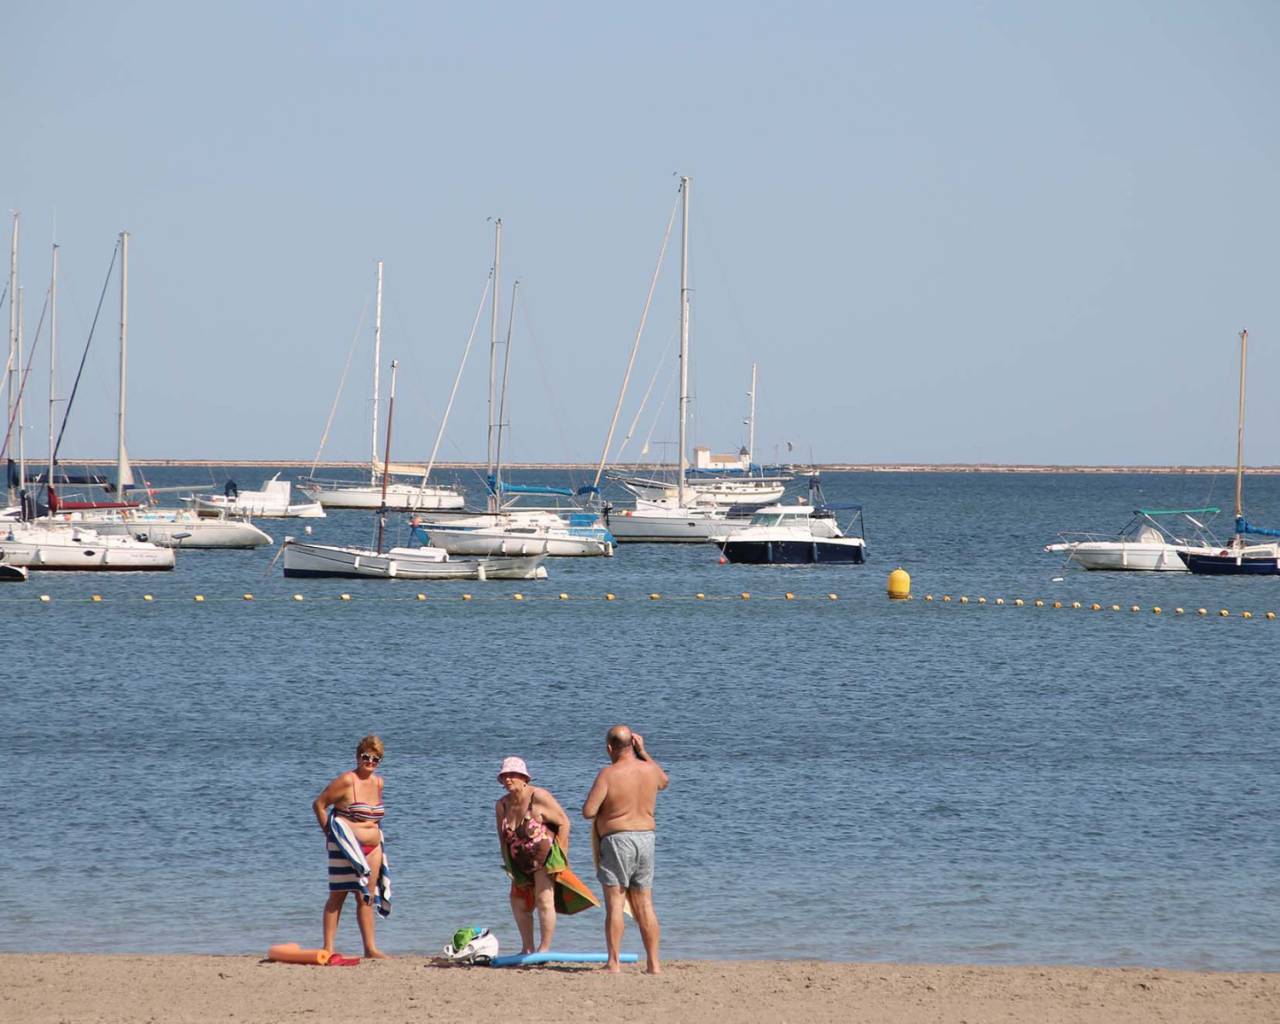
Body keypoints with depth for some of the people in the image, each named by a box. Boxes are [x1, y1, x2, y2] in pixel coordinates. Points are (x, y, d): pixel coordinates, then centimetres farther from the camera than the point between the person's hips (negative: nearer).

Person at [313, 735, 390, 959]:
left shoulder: (378, 783, 11)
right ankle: (328, 947, -1)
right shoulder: (347, 781, -11)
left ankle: (371, 948, 12)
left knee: (367, 898, 9)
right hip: (347, 848, -7)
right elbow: (319, 804, -8)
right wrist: (329, 833, -6)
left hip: (372, 848, 7)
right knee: (338, 895, -3)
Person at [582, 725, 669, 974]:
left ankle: (614, 963, -6)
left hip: (617, 840, -5)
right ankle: (654, 963, 9)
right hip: (646, 838, 5)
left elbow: (588, 811, -16)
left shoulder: (608, 774, -13)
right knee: (645, 905, 11)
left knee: (615, 903, -2)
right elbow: (664, 781, 28)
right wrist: (643, 752, 24)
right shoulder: (650, 770, 2)